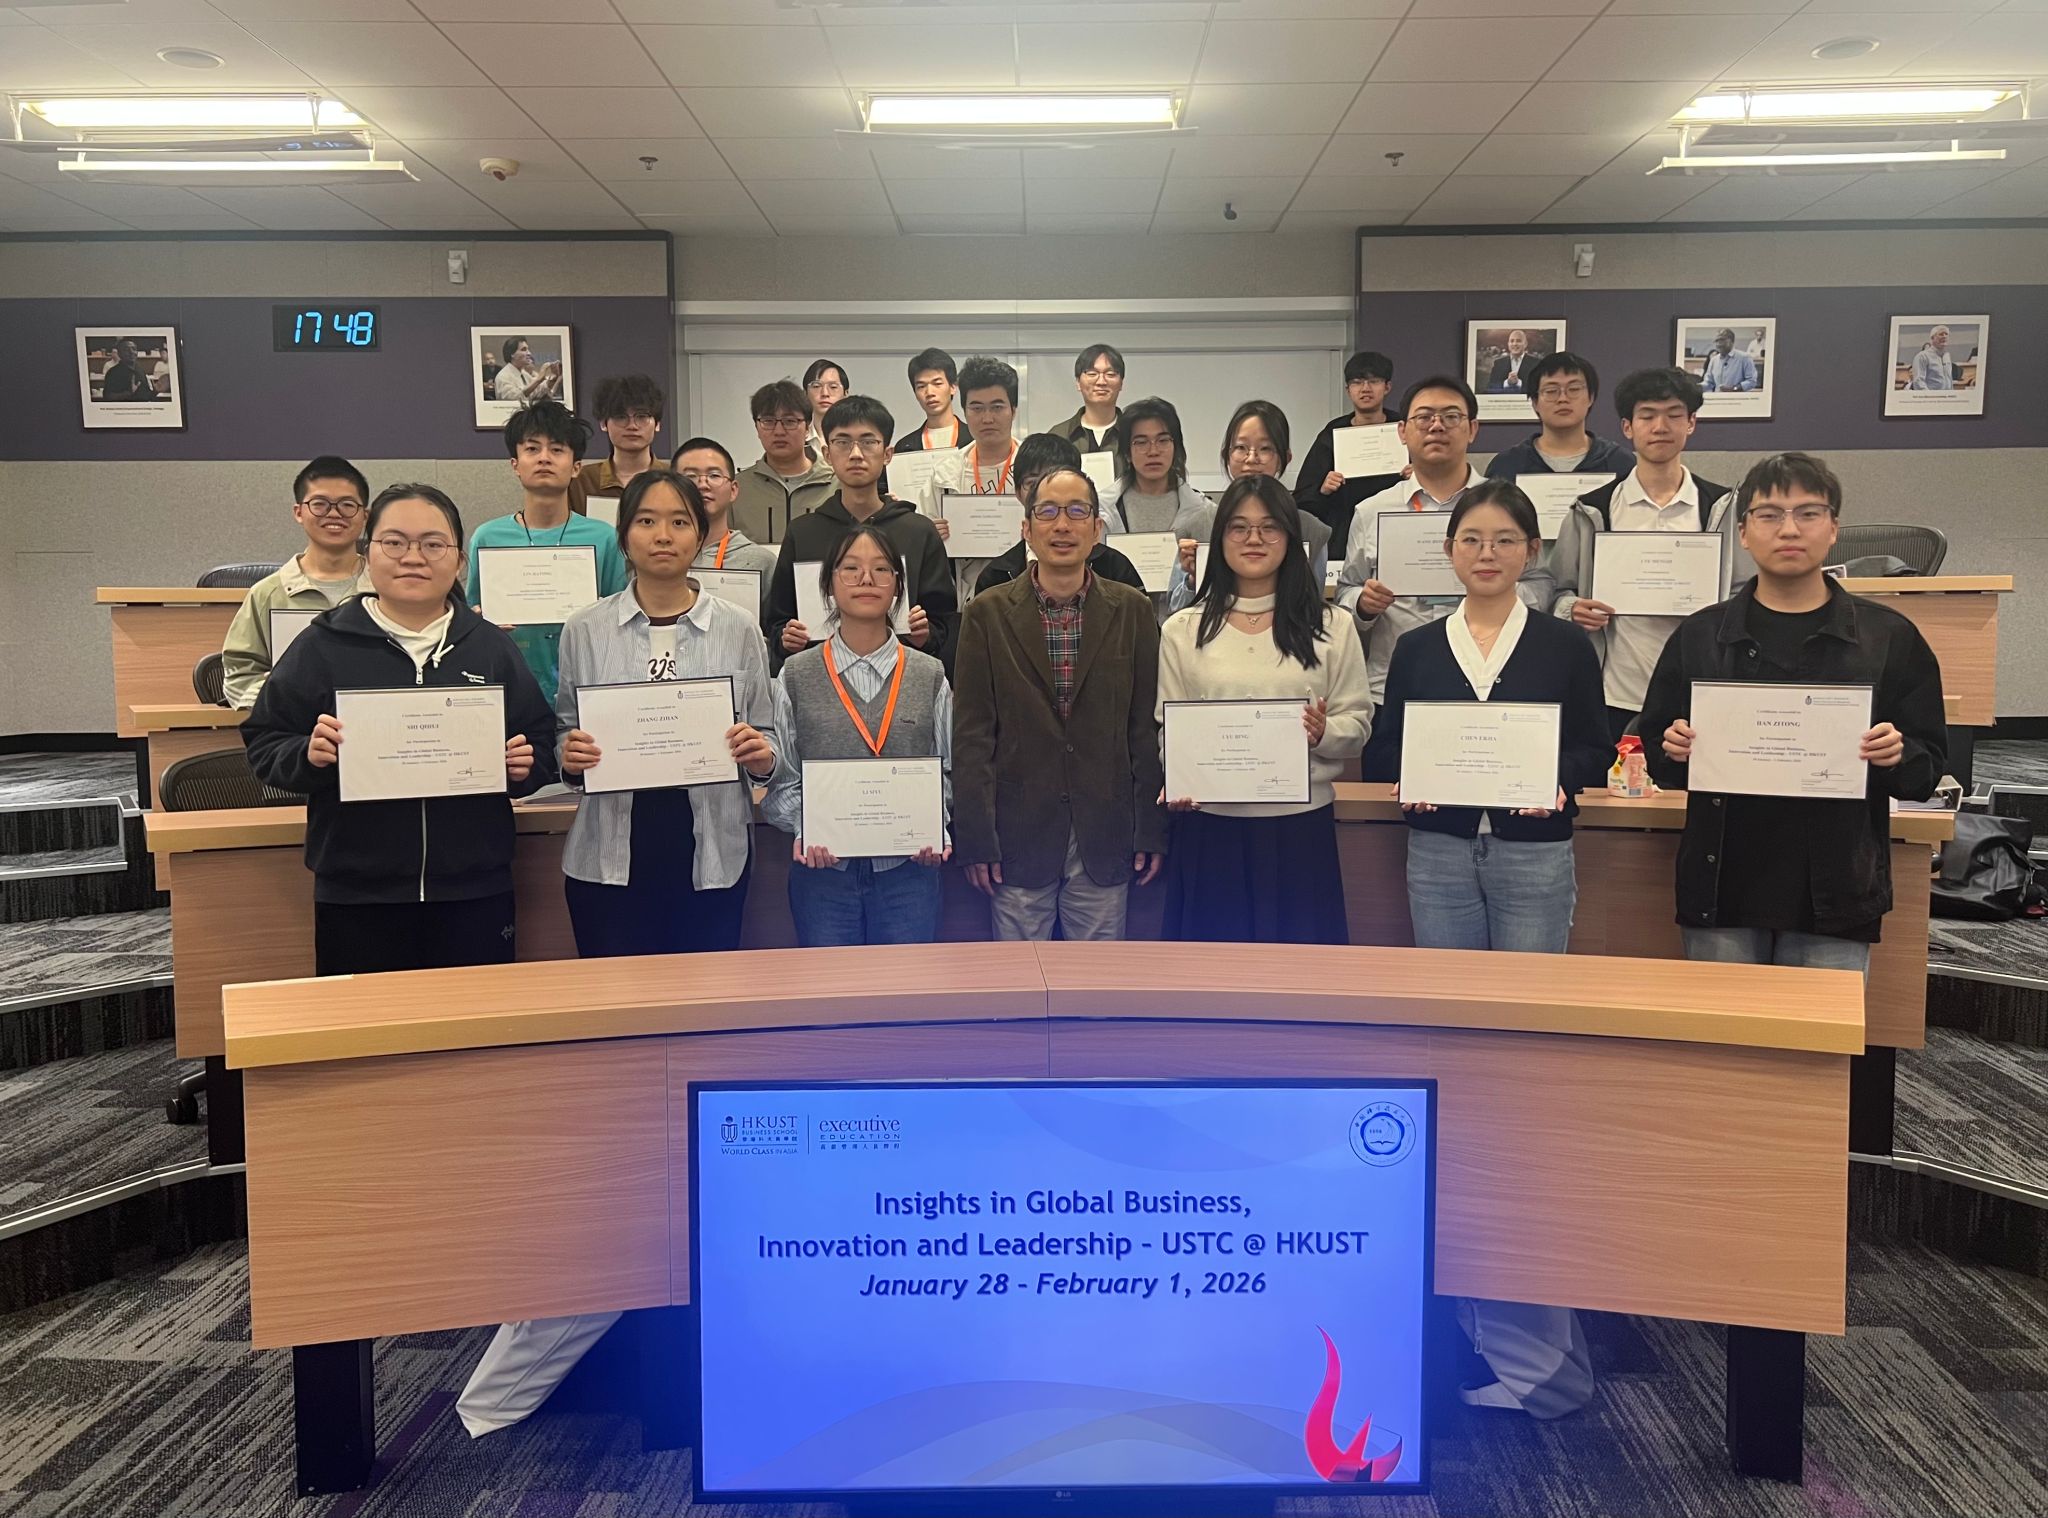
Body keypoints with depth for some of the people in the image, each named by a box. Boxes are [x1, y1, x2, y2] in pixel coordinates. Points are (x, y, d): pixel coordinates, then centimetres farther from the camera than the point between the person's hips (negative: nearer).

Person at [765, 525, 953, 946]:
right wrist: (805, 830, -15)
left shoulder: (930, 676, 5)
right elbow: (781, 778, 3)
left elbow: (947, 771, 7)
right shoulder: (796, 676, 4)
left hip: (908, 868, 0)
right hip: (822, 869, 0)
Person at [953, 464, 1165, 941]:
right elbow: (971, 736, -2)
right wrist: (975, 840, -6)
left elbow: (1148, 727, 4)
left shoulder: (1133, 611, 4)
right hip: (1017, 837, -1)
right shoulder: (988, 614, 0)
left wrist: (1152, 831, 0)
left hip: (1103, 840, 1)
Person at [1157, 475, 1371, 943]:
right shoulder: (1182, 631, 7)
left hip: (1302, 826, 0)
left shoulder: (1332, 626, 7)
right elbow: (1168, 729, 6)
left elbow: (1358, 724, 5)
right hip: (1210, 825, 0)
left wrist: (1323, 733, -17)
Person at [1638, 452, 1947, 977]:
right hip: (1722, 891, 1)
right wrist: (1673, 751, -12)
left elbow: (1931, 763, 6)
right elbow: (1656, 754, 9)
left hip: (1835, 895, 0)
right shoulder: (1699, 636, 6)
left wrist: (1898, 756, -15)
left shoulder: (1889, 637, 4)